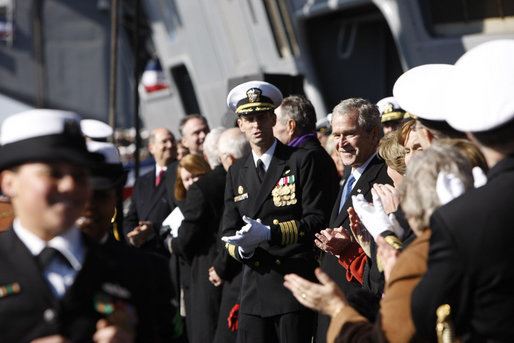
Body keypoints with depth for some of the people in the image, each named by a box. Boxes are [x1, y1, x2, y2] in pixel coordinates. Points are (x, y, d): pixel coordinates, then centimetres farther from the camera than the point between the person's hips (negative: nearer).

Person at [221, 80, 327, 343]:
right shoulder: (236, 172, 16)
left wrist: (269, 233, -18)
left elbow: (317, 220, -6)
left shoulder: (301, 161, 2)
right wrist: (242, 248, -8)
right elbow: (229, 232, 15)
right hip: (254, 288, 4)